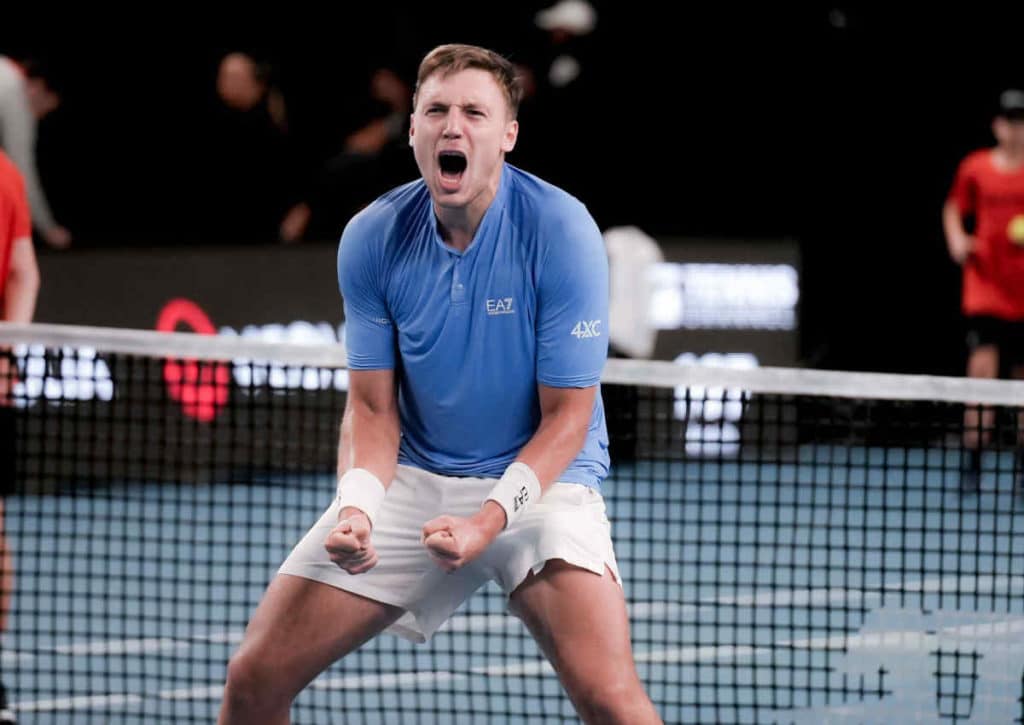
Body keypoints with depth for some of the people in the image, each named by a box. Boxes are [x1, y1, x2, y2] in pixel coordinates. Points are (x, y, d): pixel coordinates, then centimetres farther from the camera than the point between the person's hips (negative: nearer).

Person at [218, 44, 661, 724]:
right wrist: (358, 505, -19)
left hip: (539, 477, -3)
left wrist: (490, 520, -27)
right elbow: (373, 406, 0)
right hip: (414, 479, 3)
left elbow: (565, 417, -13)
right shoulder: (372, 239, -7)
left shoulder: (562, 231, -17)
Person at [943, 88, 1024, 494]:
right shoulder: (975, 168, 3)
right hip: (986, 289, -1)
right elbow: (954, 209, 18)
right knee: (982, 367, -15)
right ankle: (972, 464, -12)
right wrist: (957, 240, -1)